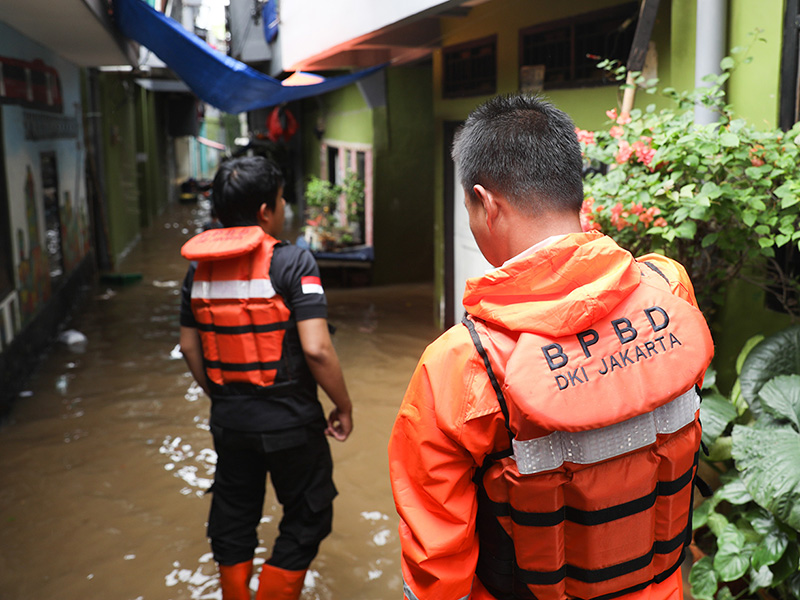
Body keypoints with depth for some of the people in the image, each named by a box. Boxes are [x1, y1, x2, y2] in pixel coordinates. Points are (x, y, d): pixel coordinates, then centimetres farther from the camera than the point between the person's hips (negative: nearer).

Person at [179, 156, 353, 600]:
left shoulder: (199, 266, 1)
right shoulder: (291, 262, -17)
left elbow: (189, 346, 8)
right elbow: (316, 349, -23)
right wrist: (344, 406, -9)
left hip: (228, 419, 6)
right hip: (290, 422, -5)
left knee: (233, 518, 21)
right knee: (306, 517, 15)